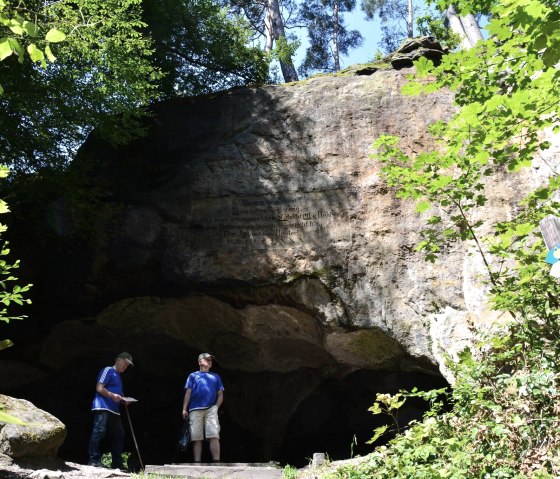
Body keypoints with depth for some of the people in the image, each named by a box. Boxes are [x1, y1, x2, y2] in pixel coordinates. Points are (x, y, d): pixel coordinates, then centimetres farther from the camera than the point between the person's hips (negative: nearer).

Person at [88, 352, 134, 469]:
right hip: (102, 407, -9)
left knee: (119, 435, 7)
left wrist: (122, 399, 11)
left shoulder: (118, 376, 24)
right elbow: (99, 388, -11)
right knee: (99, 431, -16)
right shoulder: (108, 370, -2)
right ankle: (94, 460, -13)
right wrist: (112, 395, -20)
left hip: (114, 410, 9)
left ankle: (117, 463, 12)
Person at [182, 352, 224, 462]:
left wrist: (216, 407, 2)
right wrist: (184, 409, 1)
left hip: (211, 409, 1)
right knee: (196, 438, -5)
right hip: (195, 410, 0)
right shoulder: (193, 376, 21)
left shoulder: (216, 377, 25)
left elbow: (220, 394, 19)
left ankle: (216, 462, -19)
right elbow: (188, 393, 12)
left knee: (214, 436, -13)